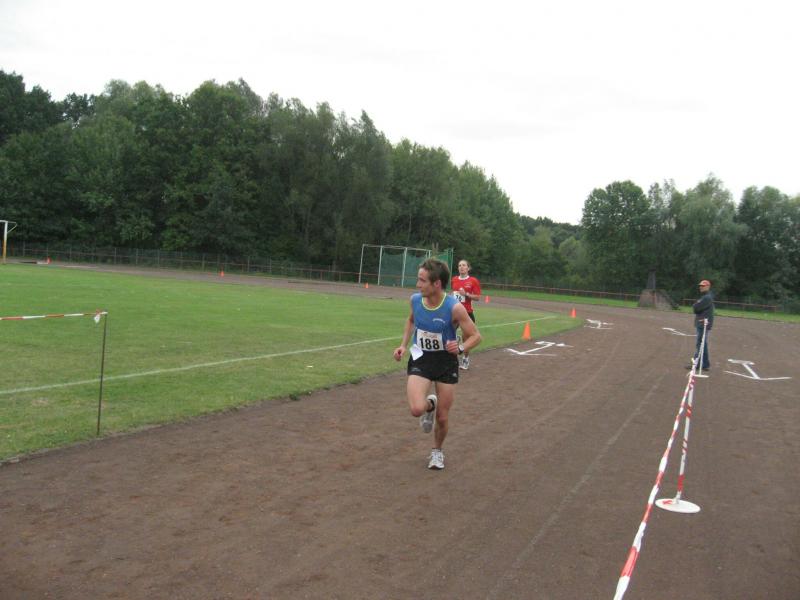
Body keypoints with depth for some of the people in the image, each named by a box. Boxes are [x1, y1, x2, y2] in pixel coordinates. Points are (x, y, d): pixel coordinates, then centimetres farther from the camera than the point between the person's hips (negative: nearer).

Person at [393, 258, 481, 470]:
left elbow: (476, 336, -14)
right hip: (420, 359, 2)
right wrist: (404, 345, 2)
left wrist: (461, 347, -34)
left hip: (446, 362, -2)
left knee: (442, 419, 8)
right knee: (417, 409, -22)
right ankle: (429, 405, 17)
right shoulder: (415, 299, -10)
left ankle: (437, 451, 40)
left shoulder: (454, 308, -24)